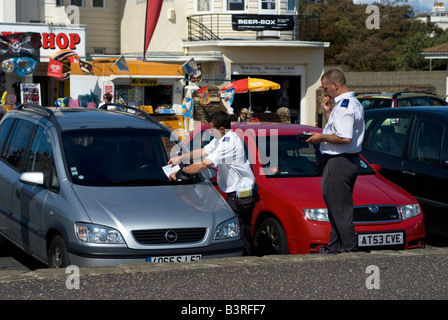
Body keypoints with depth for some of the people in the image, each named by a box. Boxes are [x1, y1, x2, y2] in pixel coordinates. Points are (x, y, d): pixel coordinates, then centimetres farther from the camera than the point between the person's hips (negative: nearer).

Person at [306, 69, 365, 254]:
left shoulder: (344, 106, -18)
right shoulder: (353, 103, 17)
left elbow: (345, 138, -28)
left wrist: (322, 137, -15)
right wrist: (328, 111, 13)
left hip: (339, 162, -11)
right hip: (350, 161, 11)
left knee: (341, 210, -7)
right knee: (335, 206, 16)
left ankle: (350, 249, -4)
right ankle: (334, 248, 23)